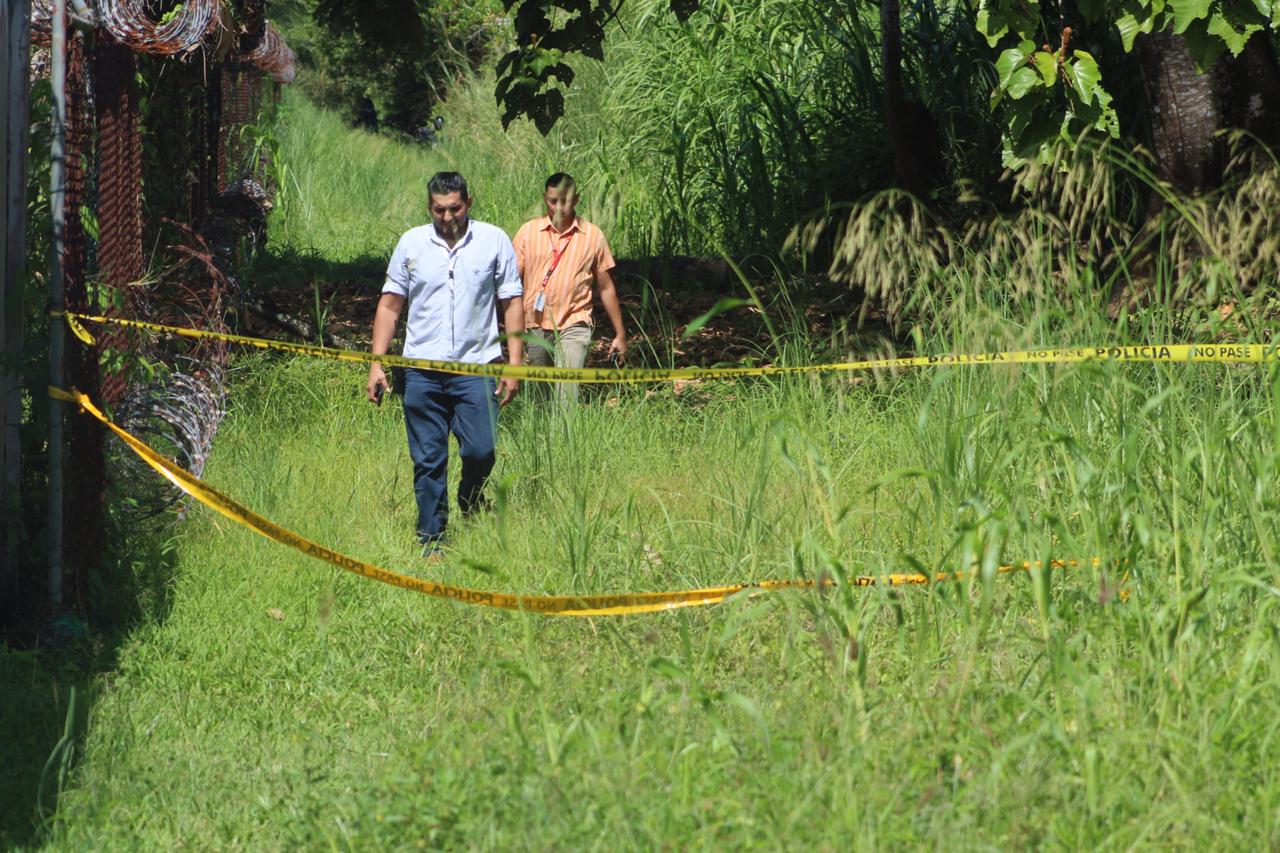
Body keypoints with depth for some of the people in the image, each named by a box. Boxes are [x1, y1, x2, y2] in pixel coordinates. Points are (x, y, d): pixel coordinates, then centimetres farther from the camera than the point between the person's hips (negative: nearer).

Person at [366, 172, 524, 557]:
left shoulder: (494, 241, 4)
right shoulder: (411, 243, 7)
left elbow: (512, 304, 6)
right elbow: (390, 305, 10)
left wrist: (514, 363, -1)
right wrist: (377, 363, 3)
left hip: (477, 366, -1)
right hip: (422, 370, 1)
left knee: (480, 451, -8)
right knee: (428, 461, 1)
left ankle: (470, 506, 23)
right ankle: (432, 543, 9)